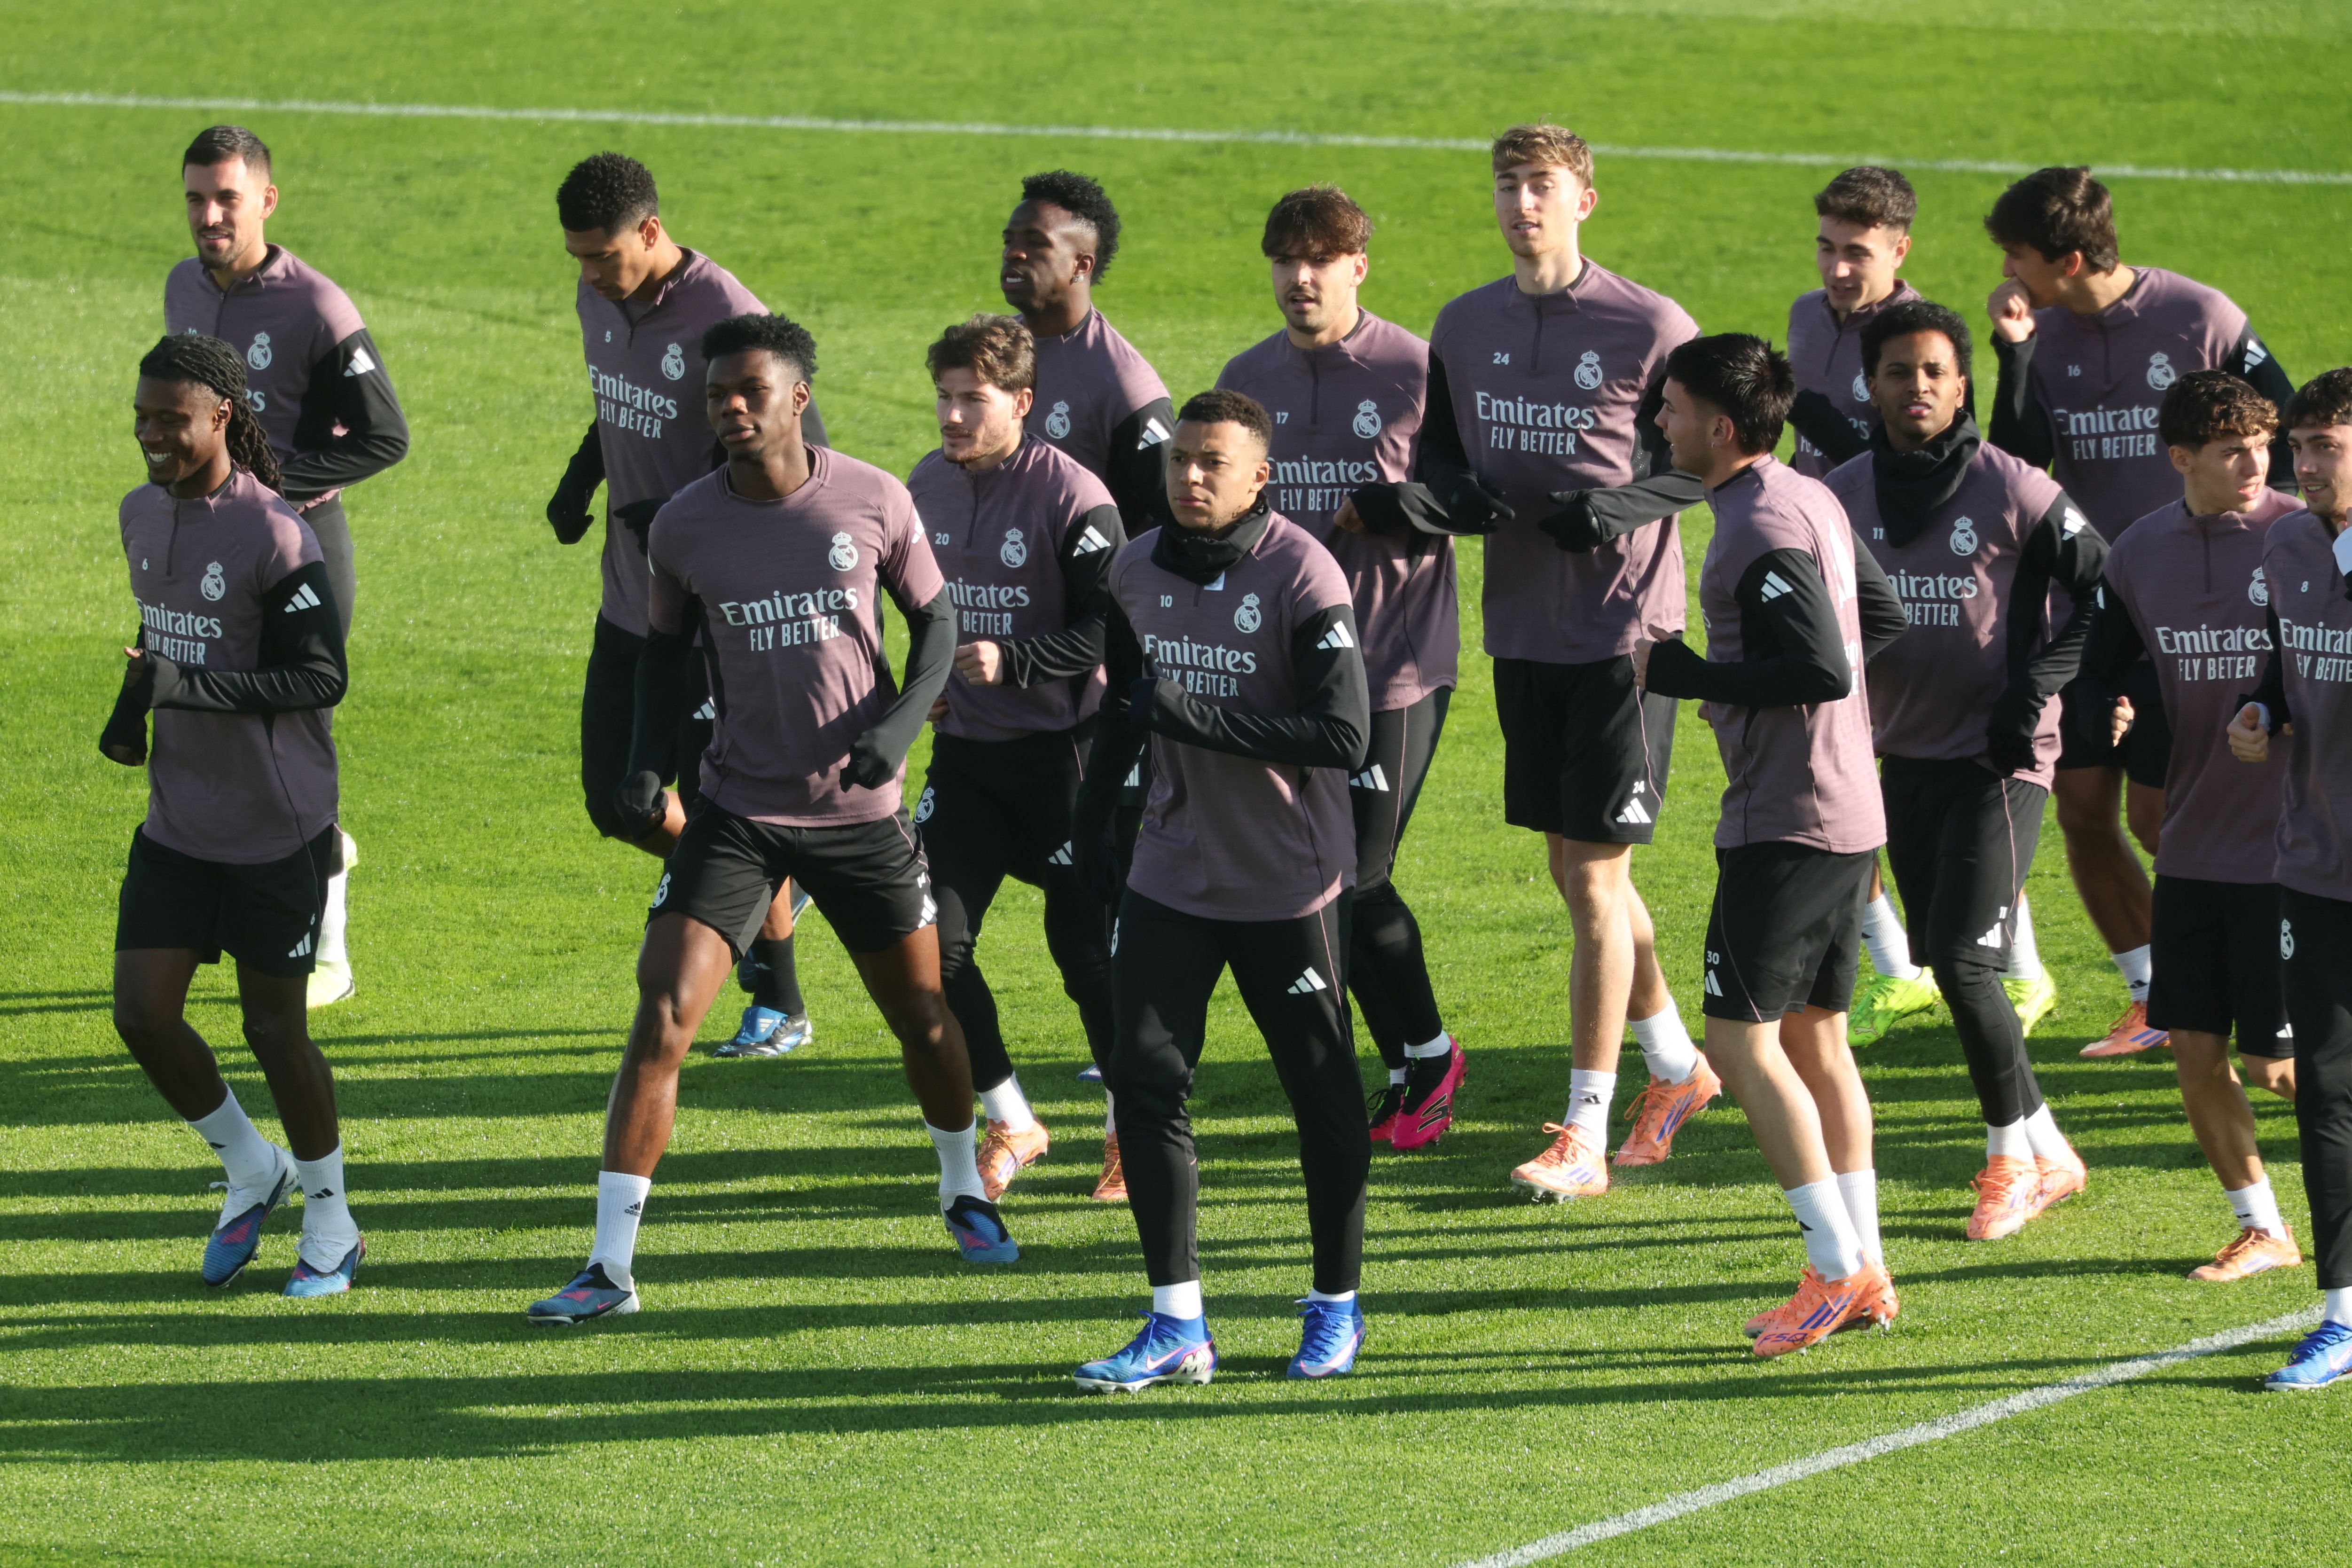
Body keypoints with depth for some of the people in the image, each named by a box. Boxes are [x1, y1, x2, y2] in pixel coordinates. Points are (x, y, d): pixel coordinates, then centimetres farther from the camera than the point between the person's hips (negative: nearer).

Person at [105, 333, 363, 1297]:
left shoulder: (273, 536, -19)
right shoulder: (143, 515, 6)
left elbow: (322, 676, -19)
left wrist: (186, 686, -28)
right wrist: (132, 706, 4)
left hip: (276, 829, -7)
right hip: (177, 822, 7)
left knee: (274, 1030, 2)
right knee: (142, 1015, -1)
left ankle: (331, 1223, 22)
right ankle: (252, 1172, 23)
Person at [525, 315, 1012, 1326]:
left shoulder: (873, 503, -9)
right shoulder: (683, 528, -6)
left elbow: (936, 618, 3)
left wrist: (904, 719, -14)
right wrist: (646, 762, -3)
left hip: (862, 807, 0)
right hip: (739, 812, 0)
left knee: (923, 1017, 13)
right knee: (660, 1020, -14)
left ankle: (963, 1191, 44)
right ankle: (610, 1268, -11)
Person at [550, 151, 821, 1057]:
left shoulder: (726, 319, -22)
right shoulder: (601, 301, 4)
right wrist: (582, 475, 3)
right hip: (630, 604, 8)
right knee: (620, 802, 11)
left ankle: (781, 1005, 14)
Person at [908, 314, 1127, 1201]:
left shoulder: (1071, 497, -15)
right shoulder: (925, 488, 5)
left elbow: (1114, 632, -17)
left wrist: (1012, 660, -25)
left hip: (1060, 750, -5)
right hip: (965, 750, 6)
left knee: (1085, 945, 0)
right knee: (932, 941, -4)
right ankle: (1009, 1125, 13)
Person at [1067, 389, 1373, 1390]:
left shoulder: (1301, 576, -17)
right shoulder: (1138, 571, 4)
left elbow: (1344, 736, -25)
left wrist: (1195, 715, -27)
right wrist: (1093, 817, 17)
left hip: (1288, 884, -5)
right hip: (1170, 876, 5)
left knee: (1320, 1092, 5)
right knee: (1143, 1077, -5)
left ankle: (1337, 1307, 23)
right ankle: (1177, 1326, 0)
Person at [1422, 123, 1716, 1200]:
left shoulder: (1651, 329, -9)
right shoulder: (1465, 327, 8)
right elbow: (1438, 445, 18)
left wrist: (1619, 506, -20)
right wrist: (1453, 492, -5)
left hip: (1624, 628, -6)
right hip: (1521, 628, 6)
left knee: (1594, 876, -7)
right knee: (1574, 866, 14)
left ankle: (1585, 1137, -2)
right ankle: (1675, 1064, 35)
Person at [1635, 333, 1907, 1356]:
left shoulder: (1762, 532, -18)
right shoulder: (1812, 501, 13)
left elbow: (1823, 670, -25)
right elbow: (1884, 619, 24)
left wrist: (1683, 674, -17)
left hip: (1785, 826, -10)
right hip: (1849, 816, 10)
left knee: (1741, 1040, -7)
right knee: (1815, 1039, 14)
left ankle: (1836, 1267, -9)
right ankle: (1865, 1275, 15)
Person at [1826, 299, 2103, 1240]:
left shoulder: (2013, 491, -11)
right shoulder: (1843, 496, 4)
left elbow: (2103, 590, -6)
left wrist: (2036, 689, -13)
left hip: (1998, 761, -6)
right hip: (1904, 756, 6)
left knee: (1963, 956, -14)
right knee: (1948, 963, 9)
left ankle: (2013, 1154, 2)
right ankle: (2048, 1156, 22)